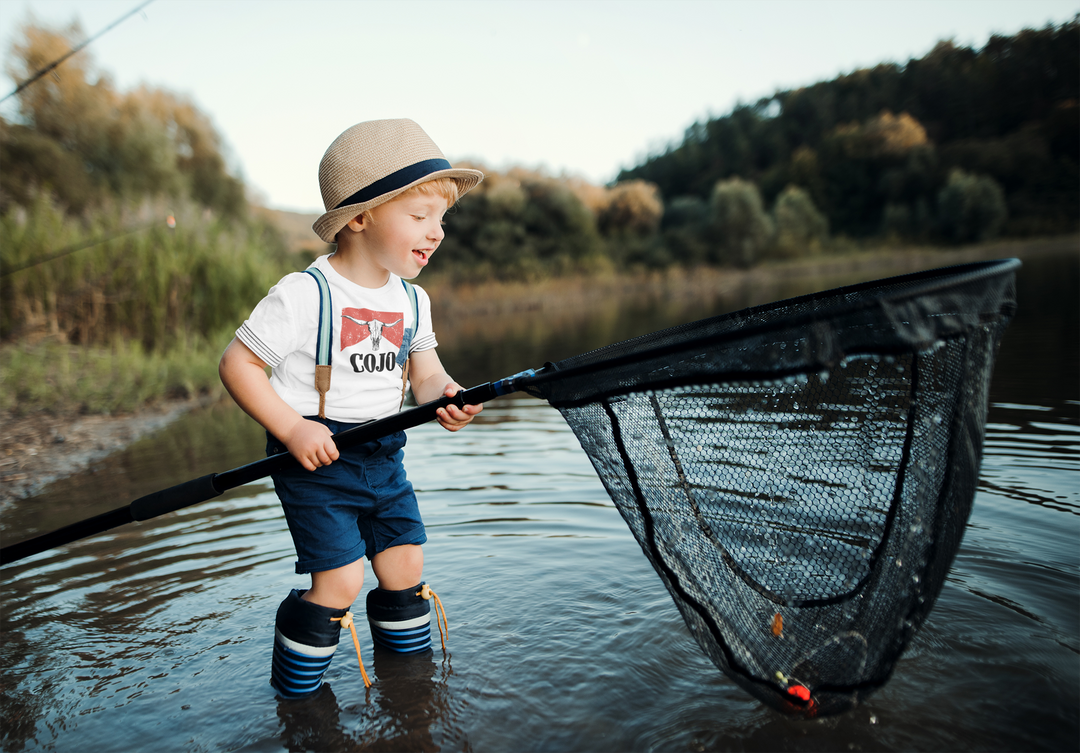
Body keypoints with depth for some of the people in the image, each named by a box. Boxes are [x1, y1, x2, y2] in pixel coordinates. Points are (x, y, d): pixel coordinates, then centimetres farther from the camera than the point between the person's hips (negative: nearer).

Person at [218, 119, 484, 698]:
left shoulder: (413, 301, 3)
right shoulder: (303, 295, -17)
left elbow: (425, 373, 6)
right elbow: (237, 364, -13)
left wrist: (443, 396, -18)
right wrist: (292, 429, -22)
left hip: (384, 456, 6)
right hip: (316, 459, -6)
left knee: (405, 568, 11)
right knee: (340, 581, -7)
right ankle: (296, 691, 20)